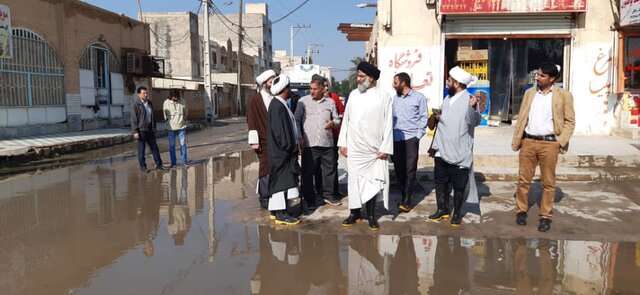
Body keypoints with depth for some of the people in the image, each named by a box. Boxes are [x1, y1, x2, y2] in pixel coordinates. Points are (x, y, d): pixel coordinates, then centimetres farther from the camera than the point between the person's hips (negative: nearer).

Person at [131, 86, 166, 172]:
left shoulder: (150, 103, 12)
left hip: (150, 130, 6)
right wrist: (135, 131, -16)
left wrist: (154, 128, 17)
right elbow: (134, 119, -11)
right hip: (141, 130, -6)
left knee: (154, 147, 7)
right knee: (141, 149, 1)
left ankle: (159, 164, 13)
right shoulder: (136, 105, -8)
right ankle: (142, 166, 9)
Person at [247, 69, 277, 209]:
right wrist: (254, 141, -11)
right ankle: (264, 199, 10)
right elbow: (251, 121, -6)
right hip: (264, 141, -5)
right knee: (266, 170, -1)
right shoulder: (255, 100, -4)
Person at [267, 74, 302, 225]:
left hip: (282, 151, 10)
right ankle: (281, 214, -1)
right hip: (281, 151, -10)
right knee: (282, 179, -6)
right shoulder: (278, 106, -18)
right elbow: (281, 130, -22)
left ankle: (280, 210, 21)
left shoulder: (279, 104, 13)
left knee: (284, 178, 14)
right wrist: (289, 147, -15)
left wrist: (292, 147, 16)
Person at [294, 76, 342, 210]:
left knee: (329, 170, 10)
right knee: (308, 172, 1)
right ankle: (309, 199, 12)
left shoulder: (330, 102, 11)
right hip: (309, 143, -3)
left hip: (327, 143, 3)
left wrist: (333, 123, -6)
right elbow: (297, 120, 2)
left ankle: (328, 195, 26)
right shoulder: (303, 101, 3)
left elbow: (337, 118, 17)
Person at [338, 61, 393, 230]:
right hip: (354, 148, 2)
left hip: (374, 150, -2)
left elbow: (388, 124, -3)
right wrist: (342, 143, 4)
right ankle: (355, 213, 19)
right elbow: (346, 119, 8)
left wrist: (385, 148, -8)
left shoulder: (383, 97, -3)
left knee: (372, 182, 6)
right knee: (355, 181, 6)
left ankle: (371, 215, 17)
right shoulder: (353, 95, 6)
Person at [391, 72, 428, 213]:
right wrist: (390, 134, 6)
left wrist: (418, 135, -7)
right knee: (399, 170, 6)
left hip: (410, 138, -4)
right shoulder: (394, 98, 14)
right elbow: (391, 117, 15)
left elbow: (423, 118, 0)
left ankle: (406, 201, -6)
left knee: (409, 171, -6)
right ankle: (405, 198, 17)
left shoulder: (418, 97, 2)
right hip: (396, 139, 4)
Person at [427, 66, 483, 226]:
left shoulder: (469, 100, -13)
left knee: (458, 185, 6)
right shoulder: (448, 98, 12)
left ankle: (457, 213, 22)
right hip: (442, 150, 7)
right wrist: (438, 117, 4)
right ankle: (442, 209, 30)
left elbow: (475, 122, -28)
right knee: (440, 182, 15)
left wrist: (473, 108, -47)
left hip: (459, 153, -7)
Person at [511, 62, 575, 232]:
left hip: (549, 143, -3)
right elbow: (521, 118, 11)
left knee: (548, 182, 5)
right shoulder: (529, 93, 10)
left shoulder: (563, 95, 1)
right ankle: (521, 210, 21)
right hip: (528, 142, 3)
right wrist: (517, 140, 4)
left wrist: (561, 141, -9)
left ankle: (545, 216, 14)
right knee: (523, 179, 7)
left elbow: (570, 121, 2)